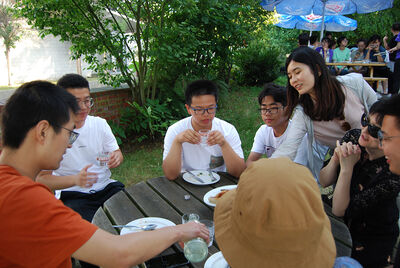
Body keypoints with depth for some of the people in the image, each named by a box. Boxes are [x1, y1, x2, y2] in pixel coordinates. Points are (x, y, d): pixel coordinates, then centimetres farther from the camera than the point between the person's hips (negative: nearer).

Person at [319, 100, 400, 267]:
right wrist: (335, 159, -24)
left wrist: (347, 167, -30)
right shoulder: (353, 137, -15)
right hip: (341, 224, 4)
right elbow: (324, 182, -6)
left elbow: (339, 210, -24)